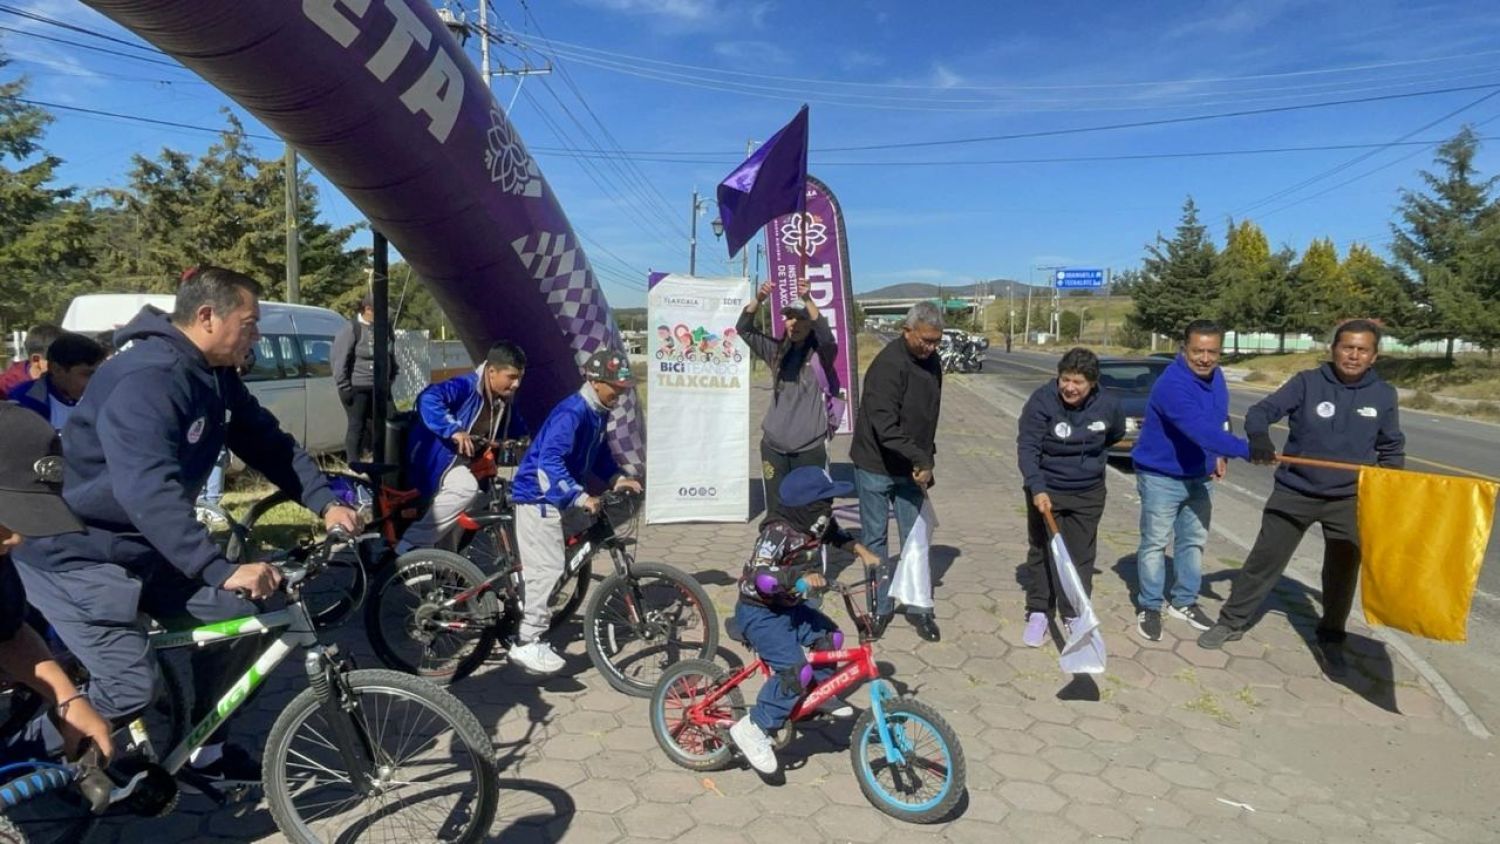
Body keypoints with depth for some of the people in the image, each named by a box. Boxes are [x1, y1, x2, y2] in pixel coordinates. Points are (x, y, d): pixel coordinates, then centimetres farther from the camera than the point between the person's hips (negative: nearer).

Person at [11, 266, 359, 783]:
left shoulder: (216, 378, 0)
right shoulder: (146, 380, -30)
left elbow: (268, 442, 6)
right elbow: (148, 491, -41)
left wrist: (325, 502, -7)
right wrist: (222, 571, -47)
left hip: (145, 546, 9)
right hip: (78, 552, -9)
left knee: (236, 620, 3)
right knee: (130, 686, -13)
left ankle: (206, 751, 21)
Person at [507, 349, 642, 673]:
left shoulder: (598, 413, 8)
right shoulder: (571, 412, -22)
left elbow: (599, 454, 21)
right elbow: (550, 461, -31)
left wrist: (617, 477, 5)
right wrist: (580, 496, -37)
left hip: (554, 496, 10)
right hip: (538, 494, -10)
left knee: (539, 567, 16)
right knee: (549, 567, -12)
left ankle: (528, 630, 27)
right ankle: (528, 643, -6)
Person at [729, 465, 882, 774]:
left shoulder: (815, 523, -1)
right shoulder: (779, 532, -28)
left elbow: (836, 534, 22)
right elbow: (758, 577, -37)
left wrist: (862, 551, 11)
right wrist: (799, 576, -45)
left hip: (787, 607, 9)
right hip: (759, 613, -9)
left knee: (828, 635, 11)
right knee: (795, 671, -20)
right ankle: (753, 728, -10)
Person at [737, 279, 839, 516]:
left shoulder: (821, 353, 0)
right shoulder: (777, 351, 11)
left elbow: (827, 336, -22)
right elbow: (743, 329, 4)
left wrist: (807, 300, -31)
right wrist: (758, 299, -12)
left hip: (811, 447, -4)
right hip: (773, 445, 4)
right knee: (775, 511, 7)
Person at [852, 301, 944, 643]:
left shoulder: (931, 364, 5)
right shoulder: (889, 365, -21)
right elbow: (884, 425, -28)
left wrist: (926, 461, 15)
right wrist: (920, 459, -27)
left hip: (912, 469, 6)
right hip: (876, 466, -6)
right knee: (875, 538, 7)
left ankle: (919, 607, 20)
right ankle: (881, 606, 20)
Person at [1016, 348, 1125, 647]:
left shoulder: (1108, 406, -10)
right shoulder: (1041, 400, -19)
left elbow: (1116, 435, 14)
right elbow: (1027, 447, -22)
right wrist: (1037, 488, -32)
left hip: (1088, 493, 2)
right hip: (1045, 490, -2)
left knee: (1081, 556, 8)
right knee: (1041, 551, 7)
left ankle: (1075, 614, 23)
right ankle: (1038, 612, 20)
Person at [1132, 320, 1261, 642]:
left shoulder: (1215, 376, -1)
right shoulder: (1172, 384, -29)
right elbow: (1201, 430, -39)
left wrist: (1219, 456, 2)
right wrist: (1247, 450, -46)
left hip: (1200, 476, 8)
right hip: (1161, 476, -8)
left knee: (1194, 541, 16)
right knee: (1155, 543, 2)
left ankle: (1184, 602, 31)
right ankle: (1149, 607, 15)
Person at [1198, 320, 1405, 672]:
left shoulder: (1383, 394, -2)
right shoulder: (1308, 382, -10)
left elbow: (1392, 448, 11)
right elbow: (1262, 410, -18)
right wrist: (1259, 436, -39)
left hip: (1349, 498, 2)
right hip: (1295, 493, -2)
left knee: (1342, 572, 13)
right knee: (1264, 560, 3)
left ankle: (1330, 639, 31)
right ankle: (1232, 622, 17)